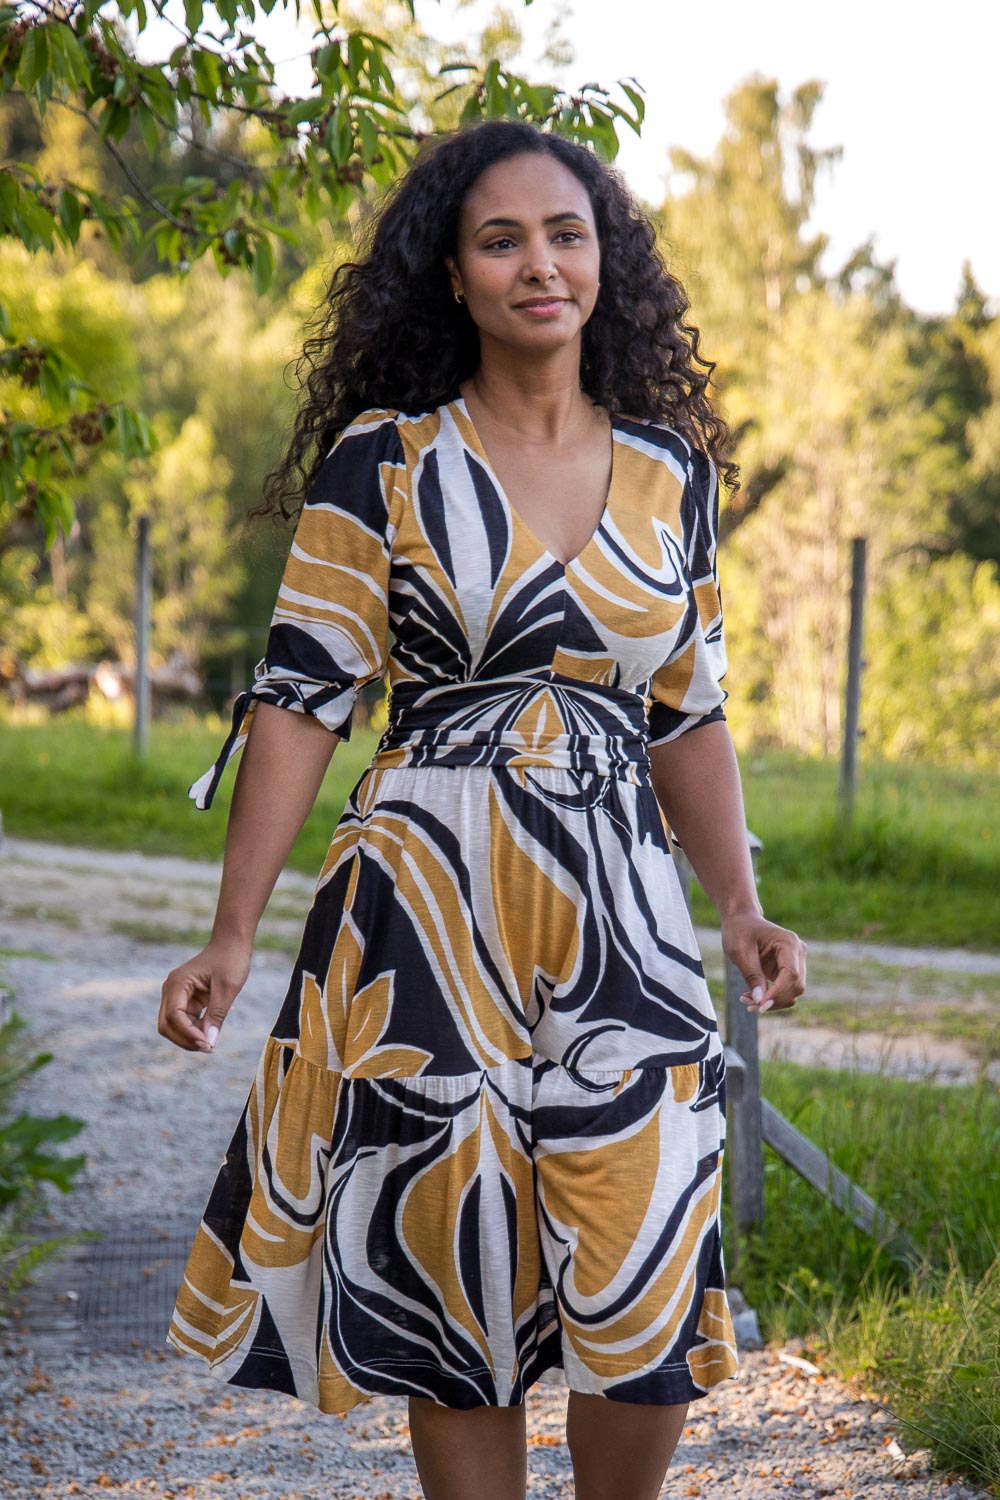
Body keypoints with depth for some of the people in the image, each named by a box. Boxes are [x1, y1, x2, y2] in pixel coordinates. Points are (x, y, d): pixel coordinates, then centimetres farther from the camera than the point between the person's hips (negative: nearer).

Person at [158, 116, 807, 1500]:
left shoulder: (672, 473, 9)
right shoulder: (384, 460, -1)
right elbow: (302, 696, -3)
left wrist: (741, 909, 4)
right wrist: (233, 934, -9)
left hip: (619, 918, 3)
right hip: (429, 914, -2)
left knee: (647, 1280, -3)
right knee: (456, 1284, 1)